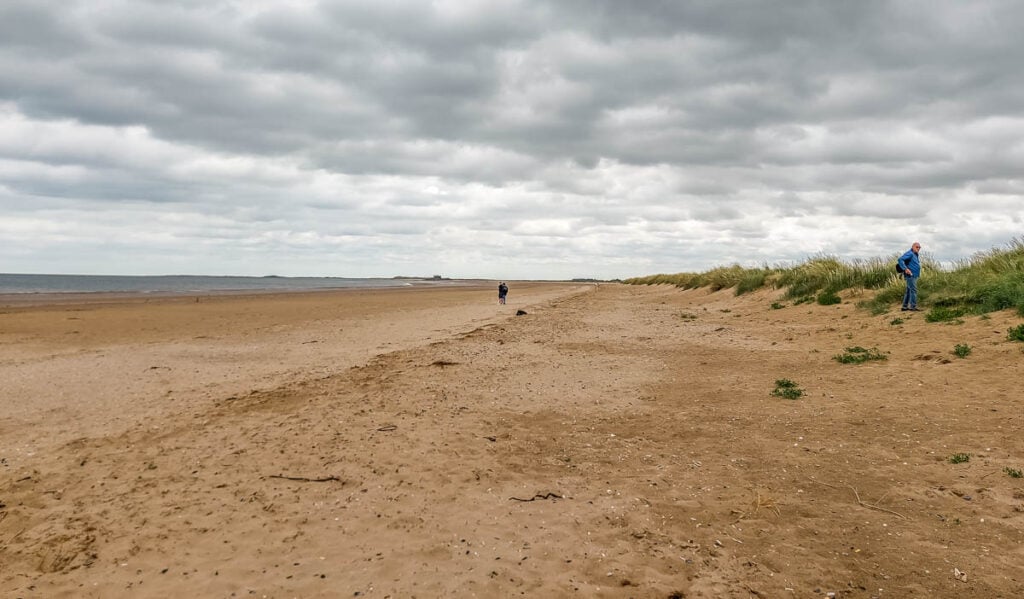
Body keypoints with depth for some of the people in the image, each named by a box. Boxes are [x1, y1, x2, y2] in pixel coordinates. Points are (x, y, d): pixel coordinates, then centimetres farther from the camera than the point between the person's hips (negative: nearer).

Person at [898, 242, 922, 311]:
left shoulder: (915, 255, 19)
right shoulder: (910, 253, -12)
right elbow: (900, 259, -25)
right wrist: (905, 269, -31)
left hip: (914, 276, 10)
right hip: (910, 275, -10)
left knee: (908, 291, 10)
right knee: (913, 290, -12)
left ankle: (904, 307, 13)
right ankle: (913, 307, -13)